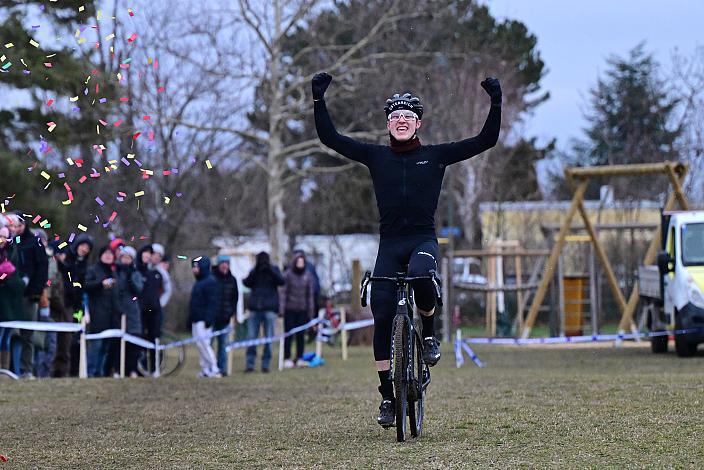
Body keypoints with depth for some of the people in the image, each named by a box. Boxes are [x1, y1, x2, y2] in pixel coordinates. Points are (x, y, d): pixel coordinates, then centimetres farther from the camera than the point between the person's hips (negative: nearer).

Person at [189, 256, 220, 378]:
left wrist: (208, 318, -23)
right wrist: (190, 319, 21)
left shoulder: (210, 281, -10)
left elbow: (212, 302, -17)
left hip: (203, 320, -10)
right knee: (200, 344, 8)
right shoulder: (198, 282, 19)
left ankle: (214, 369, -11)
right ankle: (205, 369, 11)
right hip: (196, 320, 10)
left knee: (203, 343, -13)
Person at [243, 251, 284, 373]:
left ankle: (265, 364, 7)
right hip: (255, 308, 1)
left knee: (269, 338, 1)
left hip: (269, 308, -1)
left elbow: (281, 281, -11)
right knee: (251, 337, -1)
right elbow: (247, 283, -5)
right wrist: (254, 272, -19)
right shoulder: (254, 271, 9)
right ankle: (250, 364, 3)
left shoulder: (274, 270, 5)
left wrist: (270, 271, -23)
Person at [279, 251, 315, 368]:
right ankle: (287, 359, 1)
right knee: (288, 334, -2)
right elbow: (283, 292, -4)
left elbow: (310, 294, 10)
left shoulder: (308, 276, 7)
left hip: (302, 310, 3)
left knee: (301, 335, 4)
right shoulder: (287, 275, -3)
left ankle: (299, 358, 10)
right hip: (289, 309, -3)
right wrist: (281, 309, -11)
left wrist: (310, 311, 8)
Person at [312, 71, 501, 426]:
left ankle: (429, 333, -8)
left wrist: (495, 102, -6)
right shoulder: (376, 156, 8)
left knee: (420, 275, -37)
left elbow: (486, 140, 3)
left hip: (423, 239, -2)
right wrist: (318, 99, -3)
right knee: (382, 317, -8)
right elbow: (330, 138, 4)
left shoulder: (435, 155, 6)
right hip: (390, 243, 2)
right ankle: (387, 396, 2)